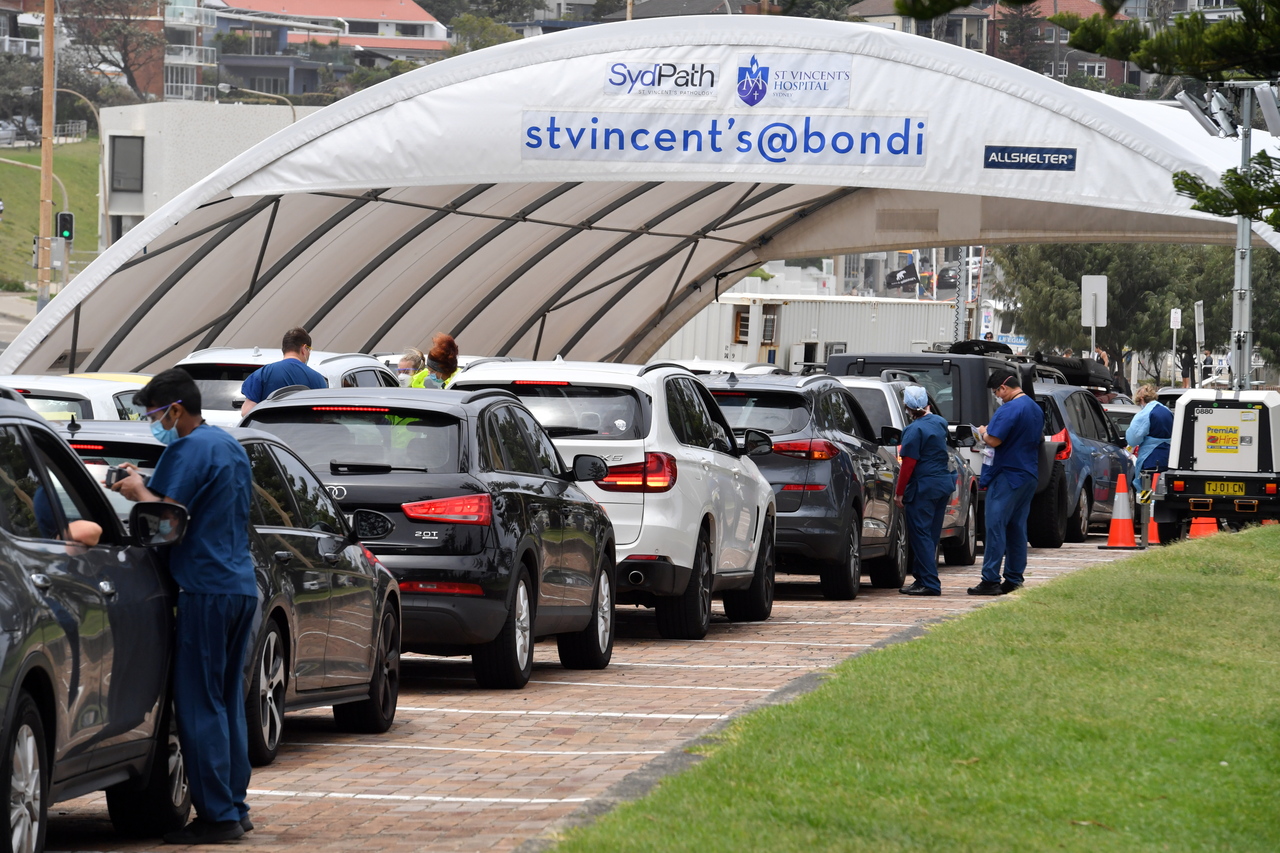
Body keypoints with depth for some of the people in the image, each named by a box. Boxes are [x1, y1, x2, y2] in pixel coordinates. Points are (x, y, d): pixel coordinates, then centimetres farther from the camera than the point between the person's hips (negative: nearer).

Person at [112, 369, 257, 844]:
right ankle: (235, 808, 16)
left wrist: (137, 489, 2)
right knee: (226, 701, 14)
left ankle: (217, 815, -9)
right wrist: (148, 488, 21)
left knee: (199, 706, -7)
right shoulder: (230, 446, 18)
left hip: (205, 590, -9)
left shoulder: (188, 449, -11)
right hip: (242, 587, 9)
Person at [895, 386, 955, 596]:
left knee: (920, 535, -5)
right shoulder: (939, 423, 8)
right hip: (943, 483, 8)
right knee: (930, 535, 13)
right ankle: (922, 579, 19)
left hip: (923, 487, -8)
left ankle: (930, 583, -9)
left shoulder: (915, 430, -16)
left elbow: (908, 464, -17)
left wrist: (899, 493, -12)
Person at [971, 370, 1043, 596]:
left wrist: (983, 433, -2)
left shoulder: (1009, 410, -17)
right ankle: (1014, 579, 13)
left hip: (1007, 476, -9)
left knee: (996, 526, -7)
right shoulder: (1036, 409, 14)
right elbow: (1040, 439, 26)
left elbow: (993, 440, -22)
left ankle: (991, 580, -9)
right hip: (1029, 475, 9)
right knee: (1017, 527, 12)